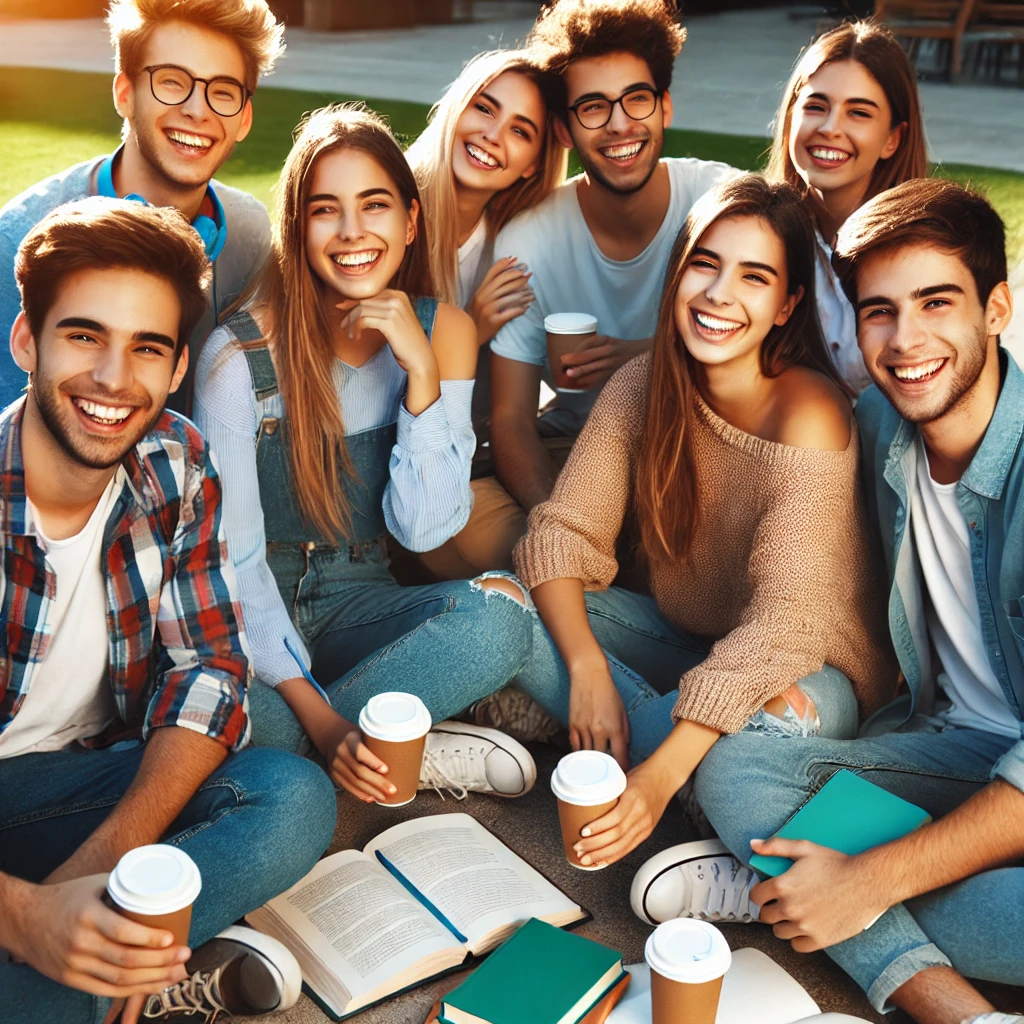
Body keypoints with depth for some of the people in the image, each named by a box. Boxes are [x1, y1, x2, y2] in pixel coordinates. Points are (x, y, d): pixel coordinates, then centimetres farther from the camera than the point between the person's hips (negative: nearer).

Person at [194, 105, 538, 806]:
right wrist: (321, 722, -25)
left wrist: (421, 370, -20)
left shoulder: (443, 332, -3)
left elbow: (423, 529, -8)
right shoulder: (242, 353, -14)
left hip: (357, 605, 3)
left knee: (500, 614, -29)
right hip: (255, 615, -3)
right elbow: (234, 558, -14)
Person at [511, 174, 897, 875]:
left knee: (769, 724, -39)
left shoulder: (809, 417, -25)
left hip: (810, 675, -4)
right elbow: (564, 533, -10)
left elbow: (782, 625, -30)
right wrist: (588, 670, -28)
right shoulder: (643, 385, -8)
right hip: (683, 642, 5)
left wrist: (661, 775, -39)